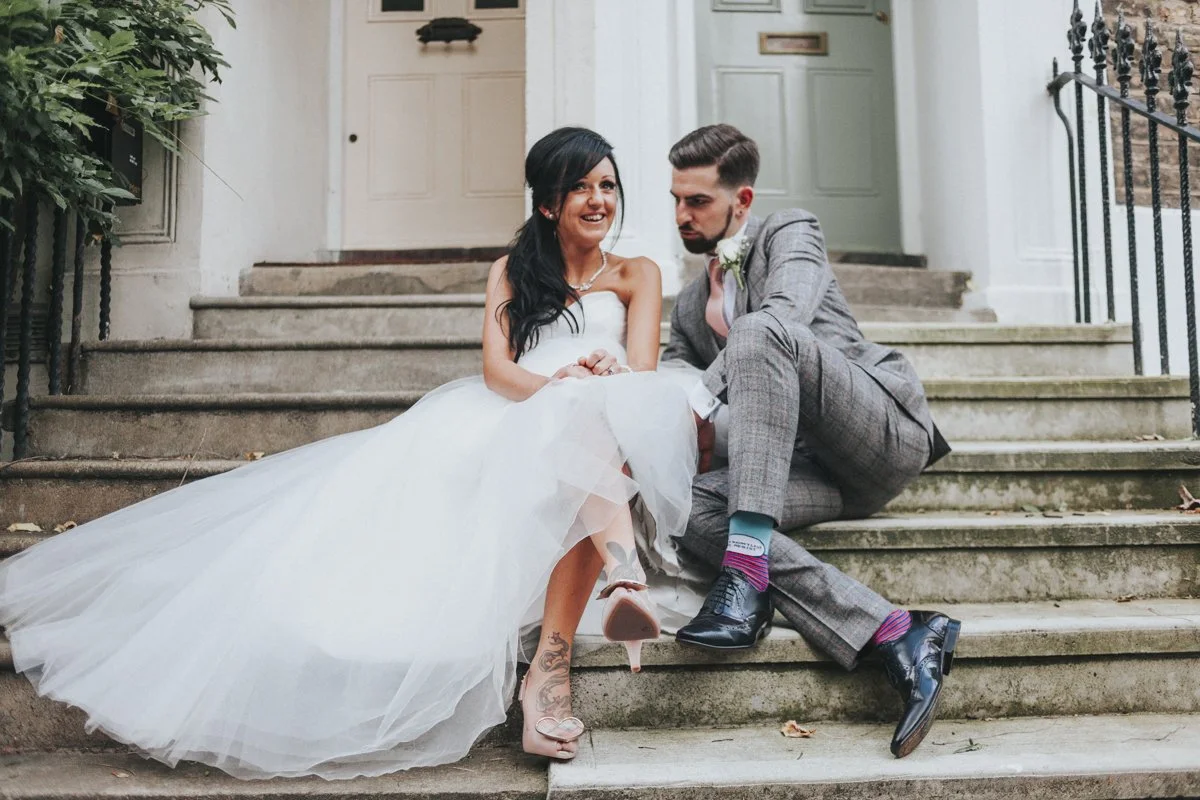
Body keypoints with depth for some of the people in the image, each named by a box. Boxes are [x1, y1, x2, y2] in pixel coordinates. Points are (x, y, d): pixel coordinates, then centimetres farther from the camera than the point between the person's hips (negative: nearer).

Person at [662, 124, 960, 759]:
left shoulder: (789, 233, 7)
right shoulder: (688, 308, 26)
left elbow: (784, 315, -15)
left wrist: (702, 402, -22)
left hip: (886, 431, -5)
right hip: (810, 465, 6)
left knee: (759, 333, -30)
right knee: (689, 507, -24)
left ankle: (746, 573, -38)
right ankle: (895, 635, -30)